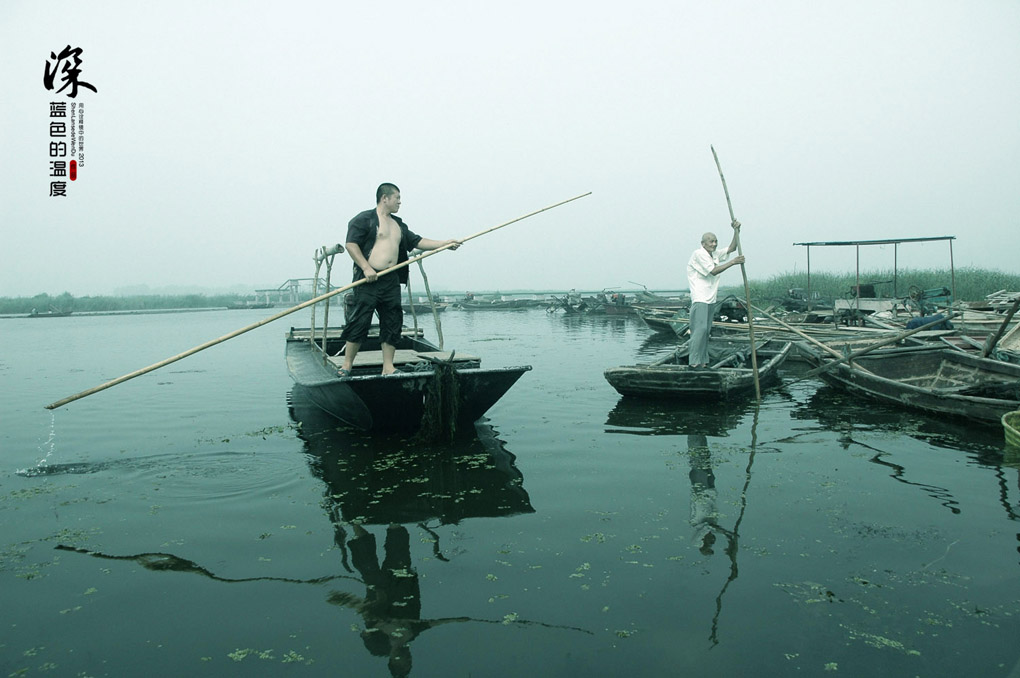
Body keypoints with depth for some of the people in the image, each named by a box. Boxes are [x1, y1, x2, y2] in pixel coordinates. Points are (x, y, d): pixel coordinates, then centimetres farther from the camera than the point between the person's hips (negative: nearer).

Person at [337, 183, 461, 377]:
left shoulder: (398, 224, 22)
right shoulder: (364, 219, -1)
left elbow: (418, 242, 23)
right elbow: (351, 244, -9)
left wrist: (445, 243, 14)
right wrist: (366, 268, -18)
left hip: (391, 280, 7)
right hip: (369, 280, -7)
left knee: (393, 323, 4)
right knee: (360, 321, -8)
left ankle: (388, 368, 10)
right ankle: (346, 366, 0)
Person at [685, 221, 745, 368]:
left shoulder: (715, 255, 19)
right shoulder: (699, 254, -8)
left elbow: (732, 247, 20)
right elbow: (713, 271, -13)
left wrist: (736, 230, 6)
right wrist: (733, 262, -14)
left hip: (711, 299, 9)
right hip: (700, 299, -9)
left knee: (706, 330, 8)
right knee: (700, 329, -15)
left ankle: (703, 361, 10)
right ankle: (694, 361, -15)